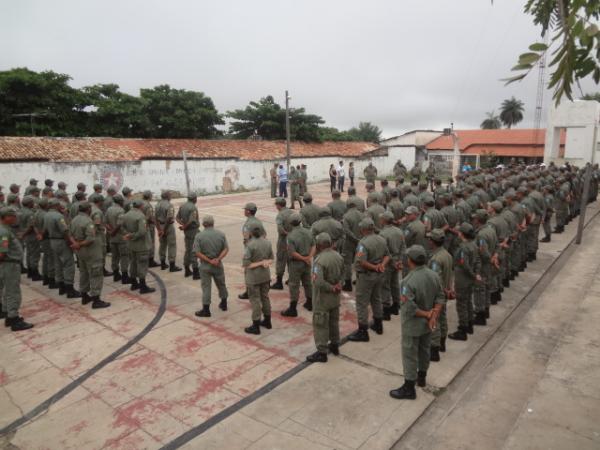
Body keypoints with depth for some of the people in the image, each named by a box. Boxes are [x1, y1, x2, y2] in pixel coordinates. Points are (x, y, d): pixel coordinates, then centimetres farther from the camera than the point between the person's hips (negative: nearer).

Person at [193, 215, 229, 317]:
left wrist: (209, 261, -15)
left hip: (205, 265, -3)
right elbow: (226, 249, -8)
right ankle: (224, 304, 35)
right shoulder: (221, 234, -3)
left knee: (206, 287, 5)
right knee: (221, 284, 20)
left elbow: (197, 253, -16)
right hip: (218, 265, 3)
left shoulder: (199, 236, -10)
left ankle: (206, 310, 9)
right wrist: (218, 259, -17)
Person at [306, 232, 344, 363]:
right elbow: (341, 273, 11)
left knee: (320, 325, 5)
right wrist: (337, 285, 3)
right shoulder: (338, 256, -3)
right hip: (335, 297, 8)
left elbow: (318, 282, -32)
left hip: (322, 298, -7)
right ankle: (335, 345, 37)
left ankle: (322, 352, 13)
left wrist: (331, 288, -18)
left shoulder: (320, 260, -27)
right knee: (334, 321, 22)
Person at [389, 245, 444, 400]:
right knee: (424, 350, 25)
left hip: (413, 325, -7)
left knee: (410, 355, 8)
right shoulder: (434, 275, -8)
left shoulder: (409, 281, -30)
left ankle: (409, 389, 21)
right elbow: (440, 297, -3)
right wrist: (434, 315, -10)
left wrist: (427, 314, -17)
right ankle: (421, 378, 45)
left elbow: (409, 308, -30)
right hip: (427, 323, 7)